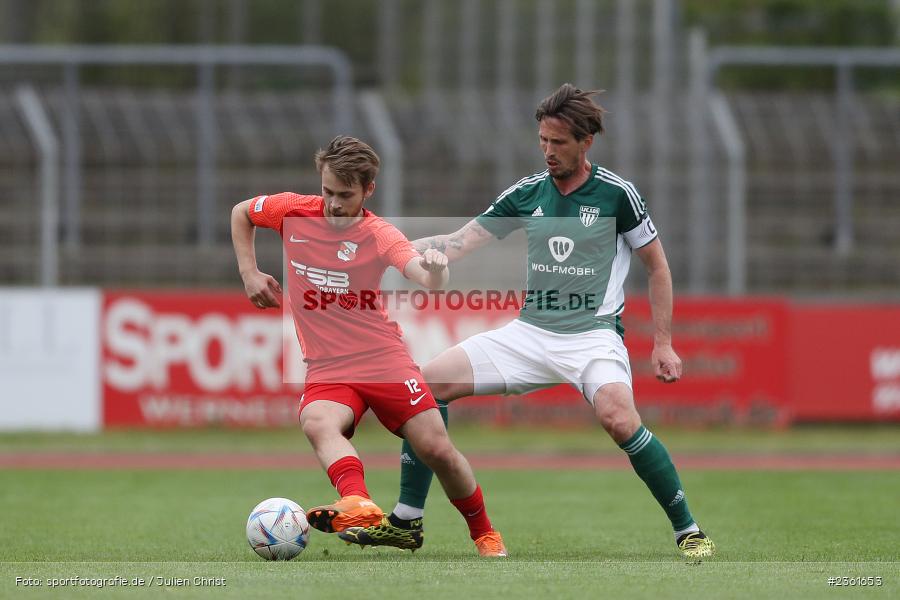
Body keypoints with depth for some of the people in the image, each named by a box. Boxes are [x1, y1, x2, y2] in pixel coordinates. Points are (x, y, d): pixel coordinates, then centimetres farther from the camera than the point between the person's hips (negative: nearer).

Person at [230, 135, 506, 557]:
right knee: (317, 423, -33)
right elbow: (241, 213, 21)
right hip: (326, 370, 1)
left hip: (385, 360, -1)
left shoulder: (380, 235, -6)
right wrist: (249, 273, 9)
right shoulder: (294, 212, 1)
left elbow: (427, 279, -24)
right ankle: (359, 505, -57)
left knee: (437, 450, -4)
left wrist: (435, 271, -48)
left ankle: (484, 533, 20)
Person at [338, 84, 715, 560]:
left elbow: (657, 266, 3)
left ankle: (688, 531, -18)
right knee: (431, 380, -7)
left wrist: (663, 344, -1)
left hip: (593, 334, -5)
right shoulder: (528, 192, 6)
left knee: (619, 419, -34)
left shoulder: (615, 194, -5)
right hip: (530, 334, 5)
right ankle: (406, 523, 2)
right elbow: (458, 243, 6)